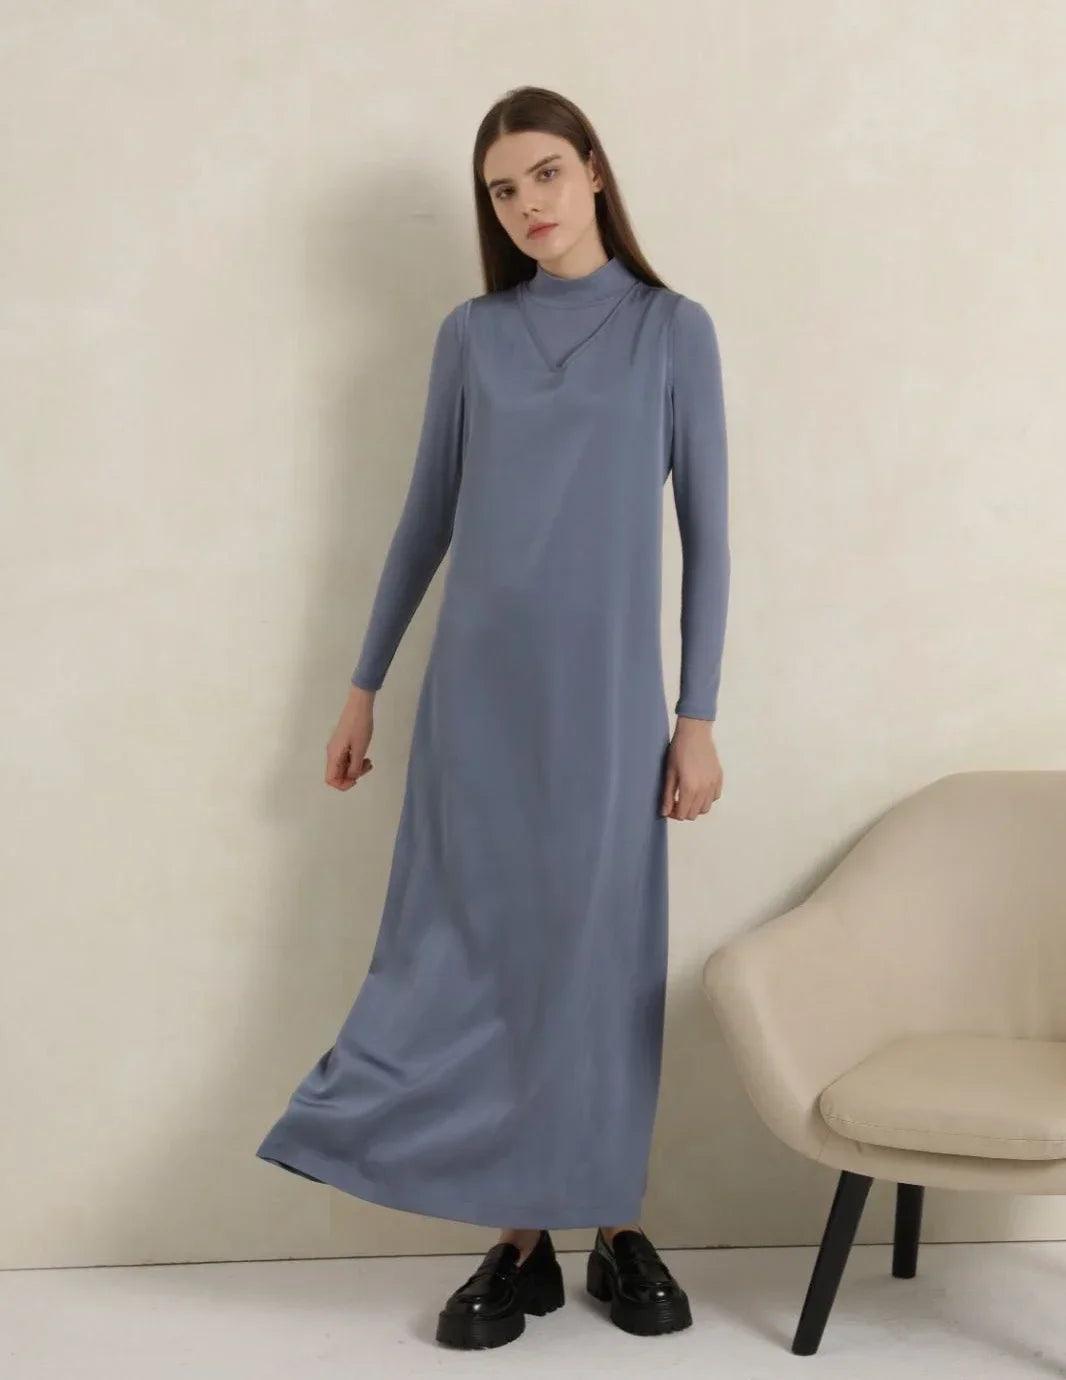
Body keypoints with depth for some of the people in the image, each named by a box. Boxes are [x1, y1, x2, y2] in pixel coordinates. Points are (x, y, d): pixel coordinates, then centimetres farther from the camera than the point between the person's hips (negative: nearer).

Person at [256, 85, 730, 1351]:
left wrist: (697, 717, -3)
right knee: (481, 951, 2)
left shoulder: (672, 329, 2)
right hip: (478, 685, 2)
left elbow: (706, 530, 1)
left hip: (606, 688, -2)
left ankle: (616, 1225, 18)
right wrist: (364, 685, 13)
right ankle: (521, 1237, 13)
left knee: (604, 954, 3)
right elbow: (426, 515, 13)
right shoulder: (471, 335, 7)